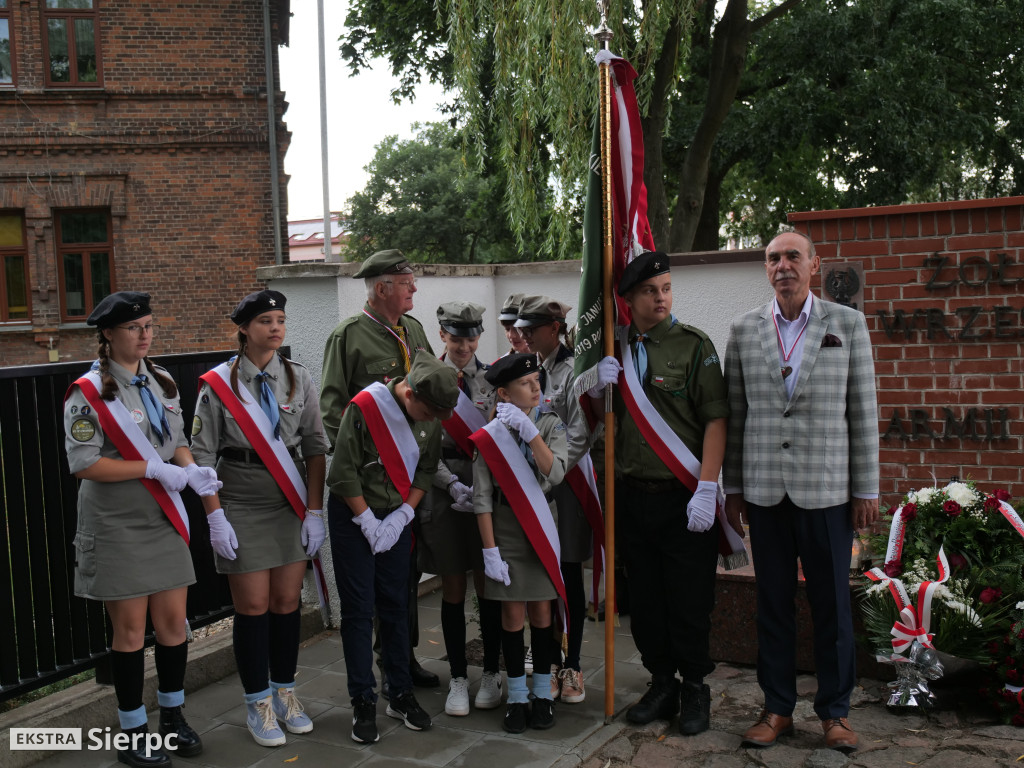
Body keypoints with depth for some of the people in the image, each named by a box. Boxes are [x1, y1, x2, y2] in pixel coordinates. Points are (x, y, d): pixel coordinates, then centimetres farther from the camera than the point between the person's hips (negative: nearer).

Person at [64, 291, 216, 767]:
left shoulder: (161, 383, 7)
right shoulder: (89, 392, -12)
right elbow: (83, 463, -17)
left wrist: (191, 470, -8)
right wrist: (154, 469, -20)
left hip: (163, 519, 6)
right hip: (116, 527, -5)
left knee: (173, 621, 10)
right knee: (130, 629, 4)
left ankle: (172, 715, 29)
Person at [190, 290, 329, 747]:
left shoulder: (298, 380, 3)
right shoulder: (218, 384, -5)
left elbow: (315, 449, 3)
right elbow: (202, 455, -4)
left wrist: (314, 511, -2)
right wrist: (216, 517, -10)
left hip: (292, 508, 3)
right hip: (242, 510, -3)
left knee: (288, 602, 8)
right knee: (253, 606, 2)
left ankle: (285, 693, 26)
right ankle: (258, 704, 18)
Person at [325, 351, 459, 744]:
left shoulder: (432, 415, -7)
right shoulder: (364, 407, -23)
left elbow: (426, 468, 3)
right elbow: (343, 472, -18)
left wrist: (402, 516, -6)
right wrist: (369, 522, -12)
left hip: (397, 516, 4)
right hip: (353, 513, -4)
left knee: (396, 605, 10)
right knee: (358, 608, 0)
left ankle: (401, 694, 21)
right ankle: (363, 703, 9)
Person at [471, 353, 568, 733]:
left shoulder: (550, 424, -1)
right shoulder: (490, 434, -7)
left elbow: (555, 473, -15)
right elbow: (482, 498, -7)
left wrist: (531, 432, -23)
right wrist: (490, 551, -10)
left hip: (542, 524, 2)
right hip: (506, 527, -2)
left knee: (540, 609, 9)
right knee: (512, 613, 4)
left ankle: (543, 693, 22)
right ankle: (517, 697, 17)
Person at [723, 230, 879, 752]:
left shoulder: (848, 324, 4)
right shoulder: (743, 330, 7)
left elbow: (863, 411, 3)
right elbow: (734, 414, 9)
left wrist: (866, 490, -1)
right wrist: (732, 488, 7)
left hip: (827, 489, -1)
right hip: (765, 489, 1)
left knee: (832, 605, 6)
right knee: (773, 602, 9)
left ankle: (834, 712, 21)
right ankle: (777, 708, 21)